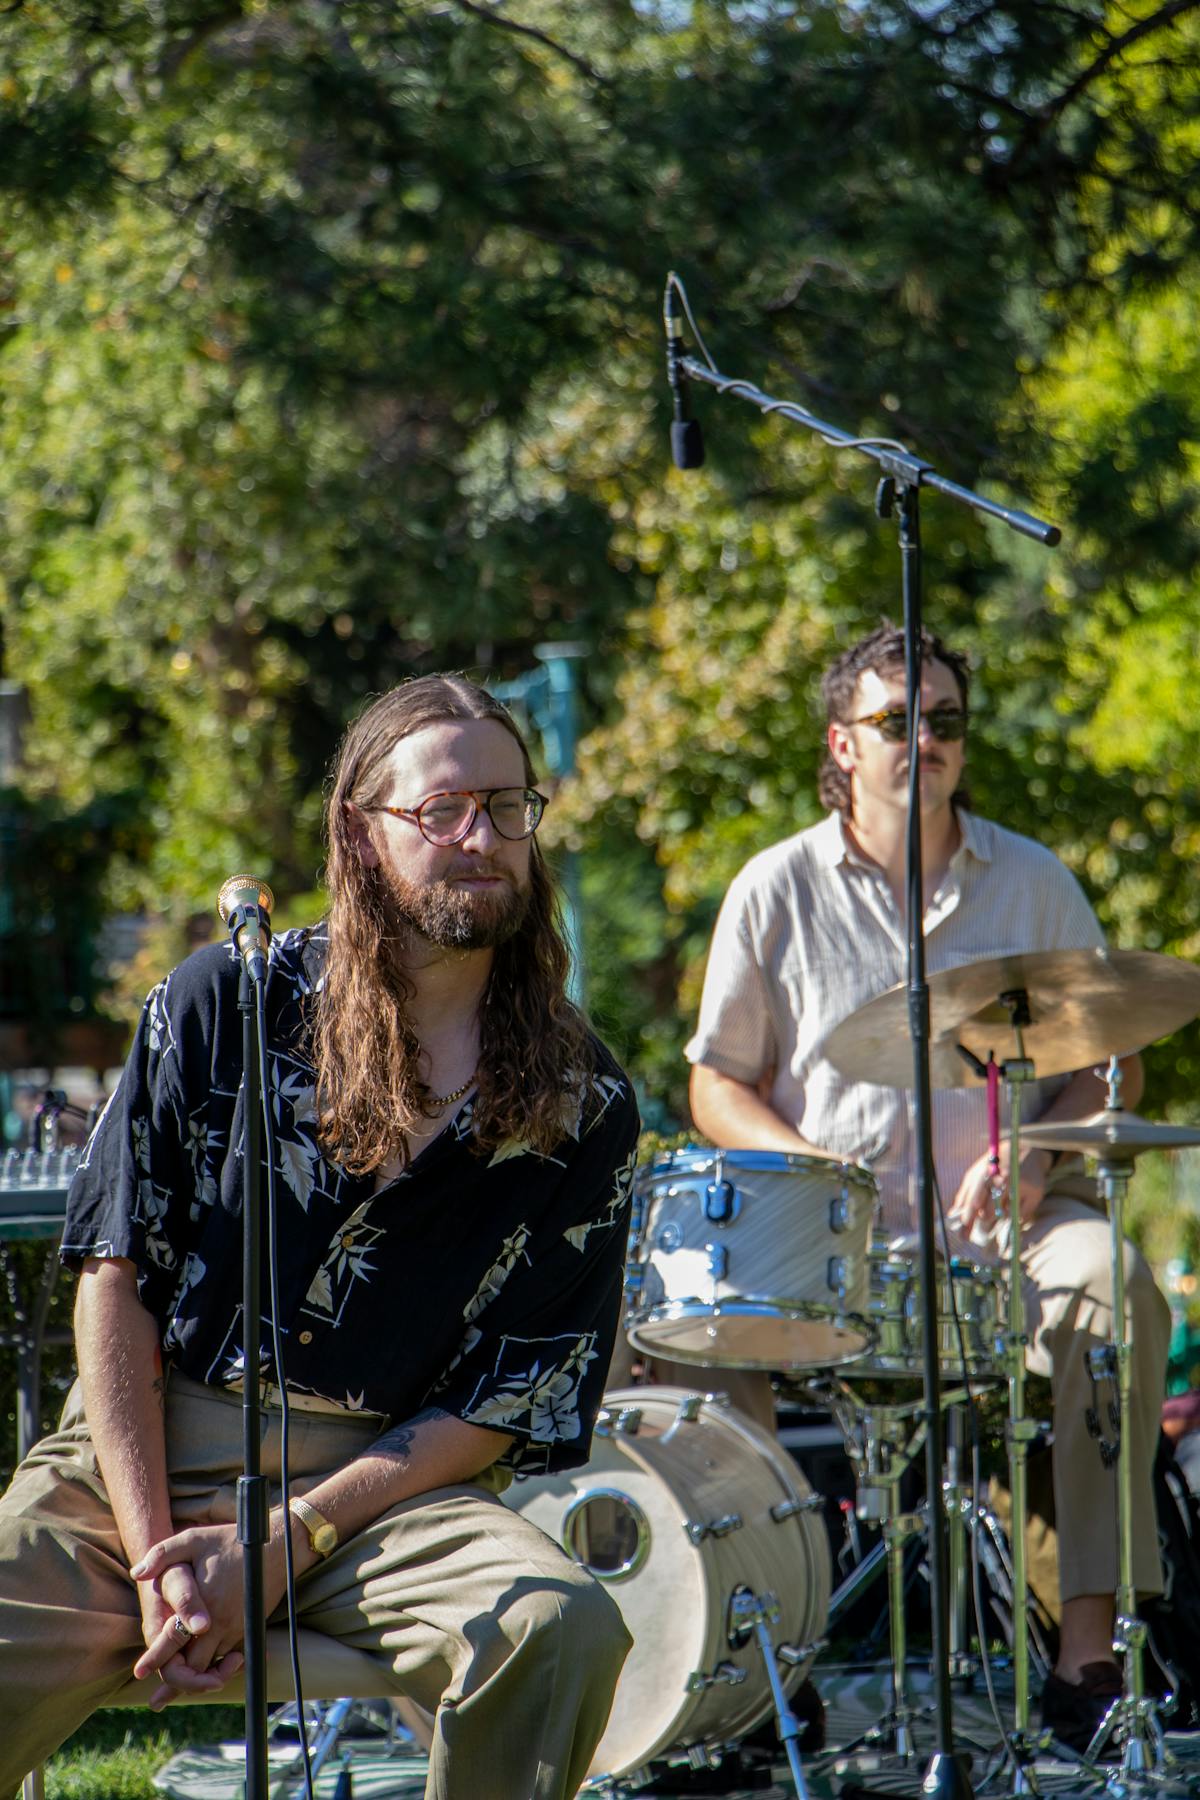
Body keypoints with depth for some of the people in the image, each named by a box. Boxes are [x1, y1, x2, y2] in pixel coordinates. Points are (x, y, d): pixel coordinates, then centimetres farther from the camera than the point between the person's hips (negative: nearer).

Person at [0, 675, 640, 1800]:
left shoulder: (581, 1111, 3)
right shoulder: (224, 1002, 4)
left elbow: (499, 1413, 0)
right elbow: (116, 1280, 1)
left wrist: (278, 1548, -12)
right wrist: (155, 1553, -10)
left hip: (388, 1484, 0)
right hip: (139, 1455, 0)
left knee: (560, 1631, -30)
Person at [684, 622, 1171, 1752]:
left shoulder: (1033, 883, 11)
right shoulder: (776, 892, 8)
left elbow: (1112, 1061, 13)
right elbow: (718, 1085, 10)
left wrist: (1037, 1158, -8)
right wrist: (809, 1167, -11)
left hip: (1007, 1225, 0)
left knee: (1112, 1280, -33)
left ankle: (1089, 1644, -32)